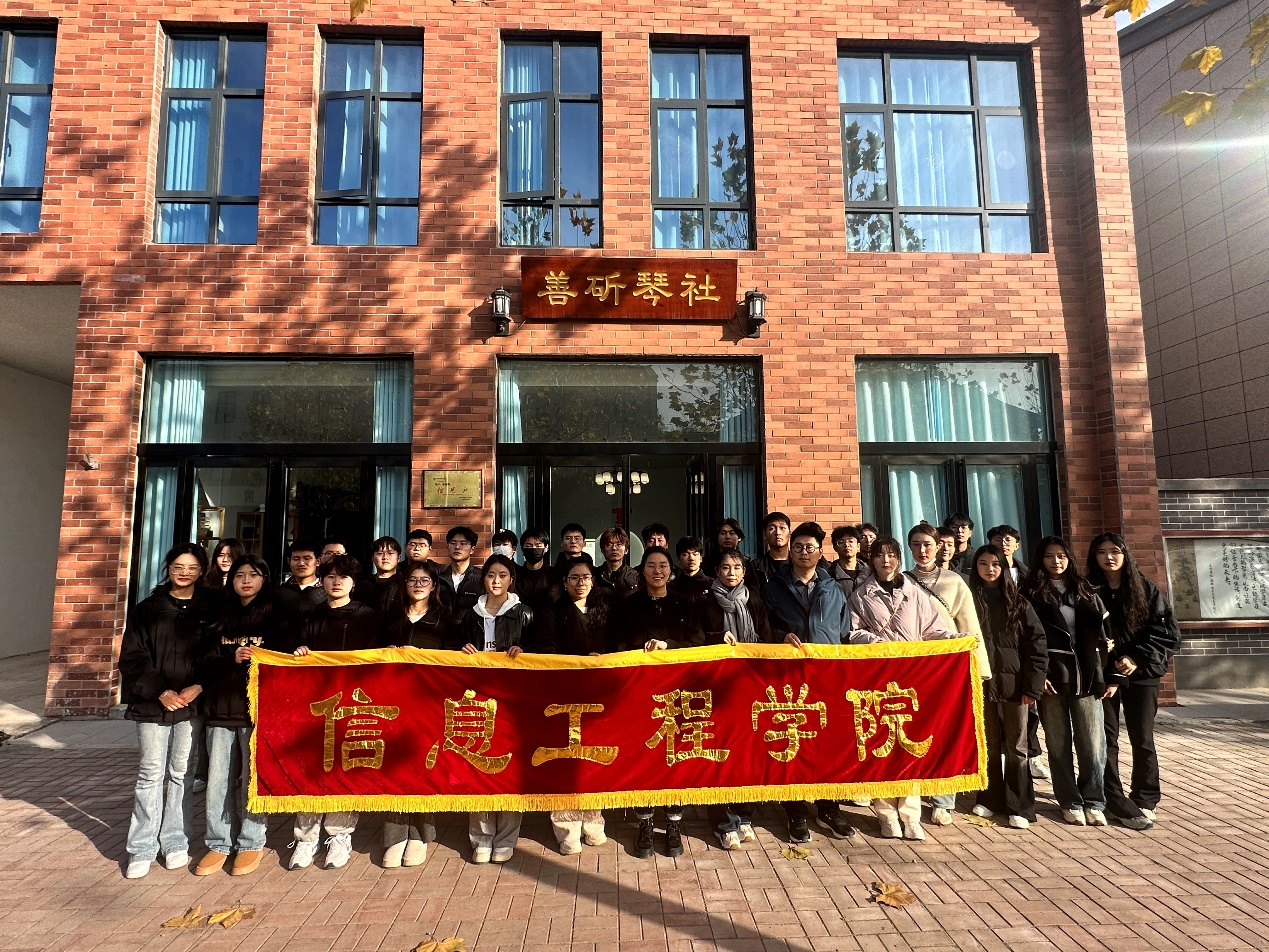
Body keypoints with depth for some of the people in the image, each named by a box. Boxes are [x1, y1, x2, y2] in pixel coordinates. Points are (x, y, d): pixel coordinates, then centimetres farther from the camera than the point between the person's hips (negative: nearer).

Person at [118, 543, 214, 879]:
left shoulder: (211, 610, 3)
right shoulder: (147, 609, 5)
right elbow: (132, 659, 2)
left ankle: (175, 842, 18)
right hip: (153, 703, 0)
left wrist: (197, 687, -11)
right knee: (151, 773, 4)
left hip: (193, 704, 0)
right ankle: (142, 848, 15)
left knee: (181, 774, 6)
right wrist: (161, 691, -9)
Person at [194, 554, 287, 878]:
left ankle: (252, 843, 14)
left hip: (259, 709, -3)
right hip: (221, 709, 3)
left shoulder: (277, 617, 3)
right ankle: (219, 843, 19)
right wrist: (233, 659, -13)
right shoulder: (220, 620, 13)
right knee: (218, 779, 5)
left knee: (252, 778, 1)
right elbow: (205, 662, 5)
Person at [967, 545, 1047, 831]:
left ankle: (1019, 807, 12)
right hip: (981, 682, 1)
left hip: (1013, 683, -1)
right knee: (988, 744, 10)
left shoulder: (1018, 603, 3)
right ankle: (990, 799, 22)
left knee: (1016, 746, 4)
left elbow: (1036, 643, -1)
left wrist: (1033, 686, -8)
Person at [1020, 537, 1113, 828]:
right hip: (1052, 677, -2)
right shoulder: (1031, 593, 2)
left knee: (1093, 742, 0)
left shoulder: (1085, 592, 12)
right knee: (1059, 743, 6)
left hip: (1086, 675, 2)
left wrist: (1108, 676, 5)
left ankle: (1093, 802, 13)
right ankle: (1070, 802, 17)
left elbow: (1101, 634, 10)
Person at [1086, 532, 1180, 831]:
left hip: (1141, 673, 1)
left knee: (1142, 739, 7)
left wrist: (1139, 658, -11)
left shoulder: (1146, 589, 2)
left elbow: (1169, 632, -1)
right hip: (1102, 673, 0)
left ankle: (1145, 800, 22)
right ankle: (1117, 803, 6)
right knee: (1106, 738, 0)